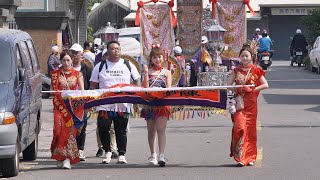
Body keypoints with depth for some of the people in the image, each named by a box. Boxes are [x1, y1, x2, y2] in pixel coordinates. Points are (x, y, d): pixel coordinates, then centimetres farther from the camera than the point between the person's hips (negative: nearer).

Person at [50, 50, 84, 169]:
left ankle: (68, 158, -7)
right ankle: (59, 156, 0)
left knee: (71, 129, -8)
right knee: (59, 128, -13)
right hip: (59, 105, 0)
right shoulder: (55, 74, 10)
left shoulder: (77, 74, 9)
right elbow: (53, 90, 11)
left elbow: (82, 91, 7)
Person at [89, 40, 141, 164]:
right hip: (104, 105, 0)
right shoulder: (100, 67, 9)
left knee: (121, 130, 3)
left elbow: (137, 81, 14)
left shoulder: (128, 65, 9)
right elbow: (93, 86, 9)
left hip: (123, 105, 0)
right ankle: (107, 152, 10)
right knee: (103, 129, -9)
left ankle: (121, 154, 14)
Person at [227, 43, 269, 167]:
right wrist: (239, 88, -12)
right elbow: (228, 85, 4)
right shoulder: (236, 71, 8)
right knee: (239, 127, -15)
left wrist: (253, 89, -11)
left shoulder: (255, 70, 4)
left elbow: (265, 85, 0)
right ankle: (240, 157, -15)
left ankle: (250, 157, 12)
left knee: (250, 130, 3)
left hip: (251, 104, 0)